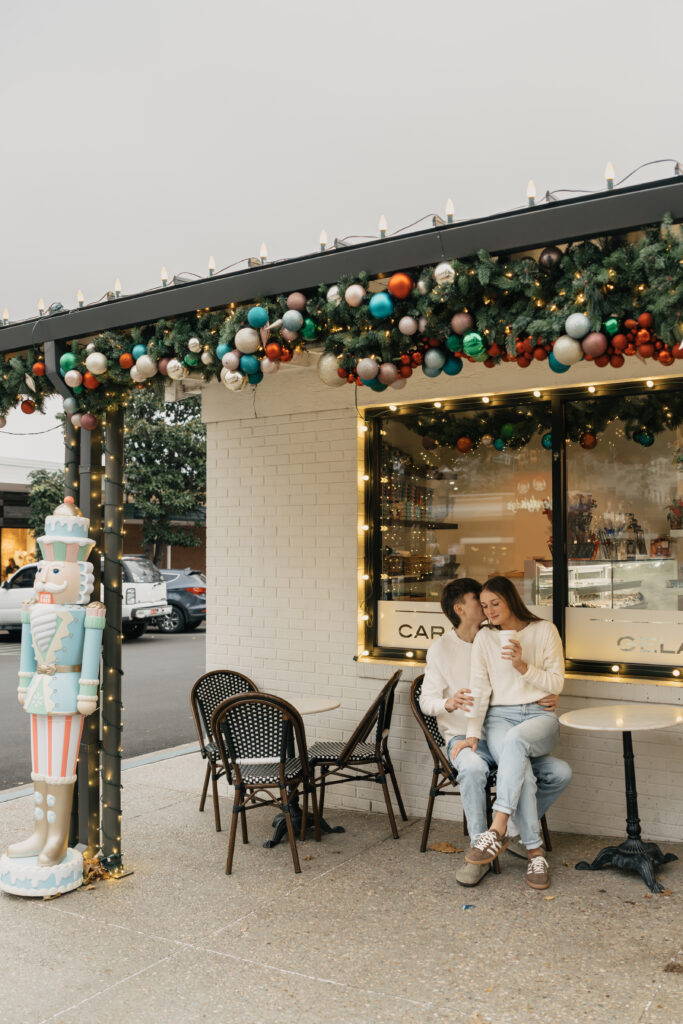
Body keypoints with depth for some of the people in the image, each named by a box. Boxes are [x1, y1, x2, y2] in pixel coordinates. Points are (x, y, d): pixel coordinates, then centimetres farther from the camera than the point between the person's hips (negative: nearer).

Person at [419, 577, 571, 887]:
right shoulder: (441, 648, 1)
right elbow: (427, 700, -1)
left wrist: (547, 699, -7)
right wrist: (448, 704, -25)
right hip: (463, 737, -4)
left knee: (560, 772, -16)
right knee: (473, 768, -38)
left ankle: (515, 832, 2)